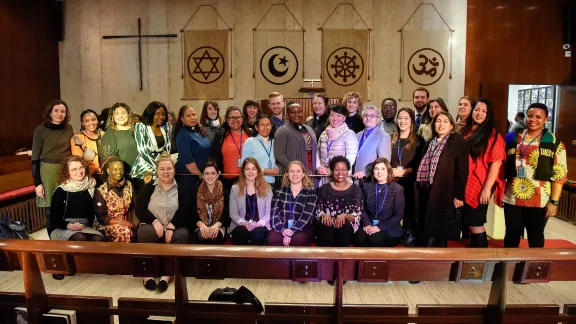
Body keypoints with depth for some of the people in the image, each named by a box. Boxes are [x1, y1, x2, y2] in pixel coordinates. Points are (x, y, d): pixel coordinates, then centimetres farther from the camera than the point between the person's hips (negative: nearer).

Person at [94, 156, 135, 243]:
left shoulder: (129, 185, 7)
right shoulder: (101, 191, -6)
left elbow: (133, 206, 7)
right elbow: (101, 217, -7)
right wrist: (122, 222, -15)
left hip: (127, 224, 4)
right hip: (108, 225, -4)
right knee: (125, 232, -33)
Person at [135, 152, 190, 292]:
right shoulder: (148, 187, 9)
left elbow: (184, 210, -5)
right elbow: (139, 210, -2)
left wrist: (171, 226, -20)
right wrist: (155, 221, -19)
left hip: (174, 227, 0)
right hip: (151, 226, 0)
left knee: (183, 234, -32)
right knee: (145, 232, -34)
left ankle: (167, 275, -34)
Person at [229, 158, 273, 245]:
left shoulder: (266, 188, 8)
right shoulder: (235, 188, 8)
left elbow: (269, 213, 3)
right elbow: (233, 213, 4)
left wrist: (258, 224, -15)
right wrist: (245, 223, -15)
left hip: (260, 225, 0)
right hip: (241, 225, 1)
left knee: (257, 234, -35)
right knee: (242, 232, -35)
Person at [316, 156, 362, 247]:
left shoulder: (356, 189, 11)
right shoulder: (324, 188, 14)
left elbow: (358, 215, 3)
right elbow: (317, 210, 12)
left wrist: (345, 216, -18)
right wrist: (324, 215, -12)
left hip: (347, 227, -1)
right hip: (327, 228, 1)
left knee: (344, 227, -36)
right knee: (325, 226, -34)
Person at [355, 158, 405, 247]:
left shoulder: (398, 189, -3)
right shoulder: (367, 186, 9)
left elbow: (398, 215, -7)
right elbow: (362, 209, 7)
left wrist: (380, 227, -17)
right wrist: (367, 224, -12)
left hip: (390, 229, -3)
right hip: (370, 227, 3)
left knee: (375, 240, -33)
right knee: (360, 237, -29)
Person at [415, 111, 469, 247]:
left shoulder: (459, 142, -4)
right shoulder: (430, 144, 16)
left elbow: (462, 171, -10)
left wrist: (458, 195, -15)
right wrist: (420, 189, 15)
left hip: (444, 194, -6)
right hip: (428, 192, 6)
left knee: (438, 230, -1)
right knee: (427, 228, 10)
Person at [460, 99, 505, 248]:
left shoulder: (492, 135, -7)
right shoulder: (464, 132, 10)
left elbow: (496, 163, -14)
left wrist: (487, 188, -18)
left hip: (479, 187, -6)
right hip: (463, 186, 6)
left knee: (475, 224, -1)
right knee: (468, 223, 14)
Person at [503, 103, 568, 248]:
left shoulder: (554, 143, -3)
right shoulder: (513, 138, 7)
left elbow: (560, 174, -6)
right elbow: (504, 166, 11)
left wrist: (554, 202, -11)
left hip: (538, 200, -2)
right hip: (512, 198, 2)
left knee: (535, 236, 13)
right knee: (511, 234, 11)